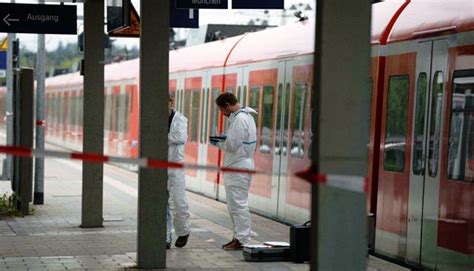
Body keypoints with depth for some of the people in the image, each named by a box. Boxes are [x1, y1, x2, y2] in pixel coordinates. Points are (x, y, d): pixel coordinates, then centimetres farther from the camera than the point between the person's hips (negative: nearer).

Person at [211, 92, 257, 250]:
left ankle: (242, 240, -4)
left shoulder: (239, 119, -17)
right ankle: (238, 237, 21)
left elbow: (232, 145, -19)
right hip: (235, 167, 11)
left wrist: (217, 143, -3)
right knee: (234, 205, 15)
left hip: (239, 168, -11)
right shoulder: (245, 116, 16)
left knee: (238, 204, -7)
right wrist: (223, 139, 9)